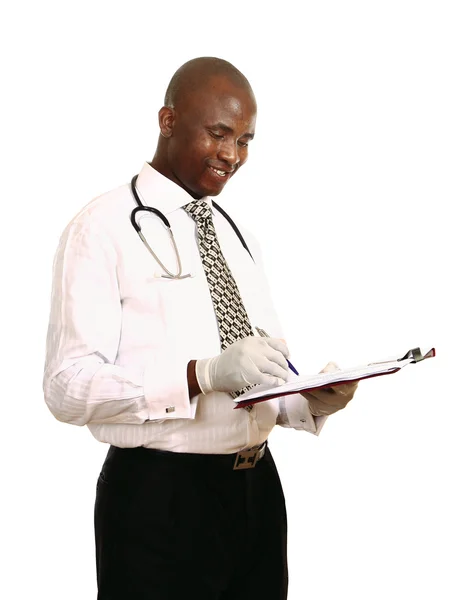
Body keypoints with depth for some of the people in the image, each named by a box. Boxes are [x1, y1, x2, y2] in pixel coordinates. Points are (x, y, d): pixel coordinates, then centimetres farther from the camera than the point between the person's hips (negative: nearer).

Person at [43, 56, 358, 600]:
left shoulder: (236, 235, 16)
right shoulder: (103, 229, -7)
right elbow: (69, 388, -17)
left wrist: (314, 399, -4)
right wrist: (203, 374, -28)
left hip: (257, 489, 7)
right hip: (158, 498, -6)